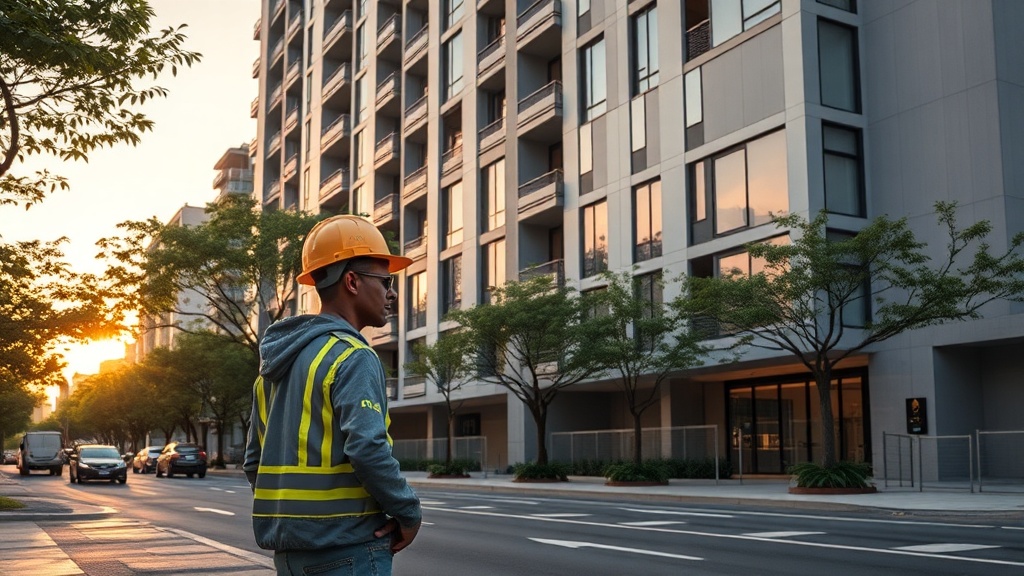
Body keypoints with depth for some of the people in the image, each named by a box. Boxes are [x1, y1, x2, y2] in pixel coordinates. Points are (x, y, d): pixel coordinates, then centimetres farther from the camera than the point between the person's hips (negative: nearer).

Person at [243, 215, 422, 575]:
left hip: (289, 544, 8)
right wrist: (409, 513, -12)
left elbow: (255, 461, 14)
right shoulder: (352, 357, -14)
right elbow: (367, 449, -26)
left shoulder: (277, 363, 12)